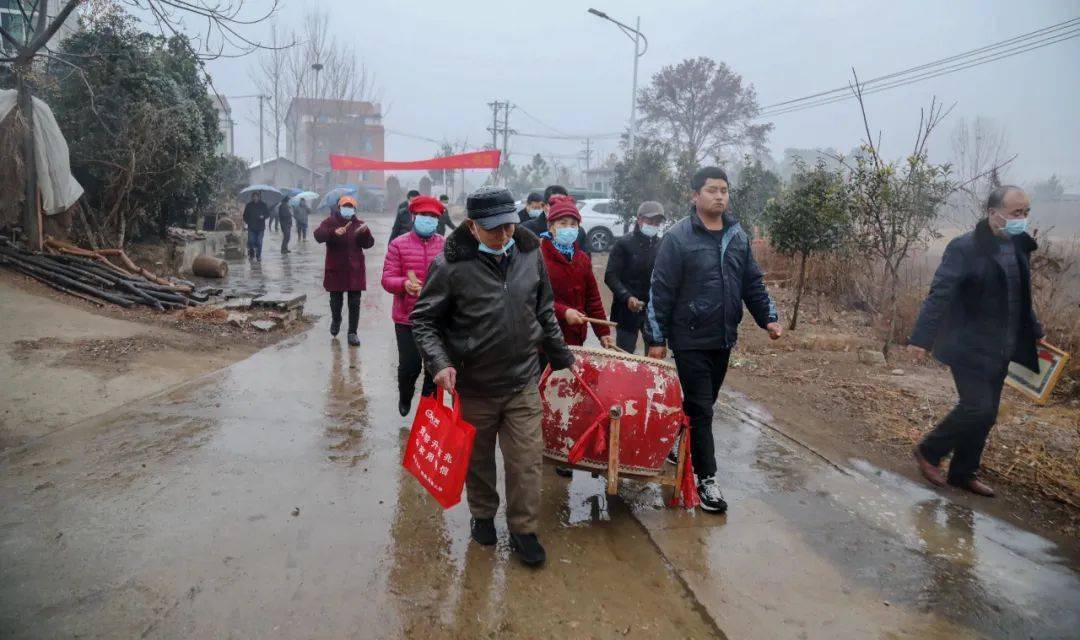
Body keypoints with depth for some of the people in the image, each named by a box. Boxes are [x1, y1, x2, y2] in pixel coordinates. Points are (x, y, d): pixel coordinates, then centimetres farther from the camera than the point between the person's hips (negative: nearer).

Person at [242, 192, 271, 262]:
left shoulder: (263, 205, 5)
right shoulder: (249, 205, 7)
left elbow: (268, 214, 9)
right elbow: (245, 215, 12)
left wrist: (263, 216, -12)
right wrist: (246, 221, -5)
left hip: (260, 227, -1)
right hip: (251, 227, 1)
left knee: (259, 242, -1)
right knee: (251, 242, -5)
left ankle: (258, 256, 7)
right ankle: (251, 254, 15)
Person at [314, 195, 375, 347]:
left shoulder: (358, 224, 6)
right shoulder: (330, 222, -1)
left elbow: (369, 244, -1)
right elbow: (318, 235, -20)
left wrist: (366, 232, -22)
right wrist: (334, 232, -38)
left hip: (355, 270, 1)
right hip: (335, 270, -1)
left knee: (354, 303, 1)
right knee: (336, 301, 11)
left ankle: (352, 333, 10)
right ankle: (336, 320, 41)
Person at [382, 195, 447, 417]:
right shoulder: (398, 244, -2)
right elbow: (387, 279, -5)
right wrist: (405, 283, -25)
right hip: (407, 318, -2)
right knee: (409, 366, 3)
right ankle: (405, 399, 35)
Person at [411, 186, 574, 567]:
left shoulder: (530, 253, -2)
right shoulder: (451, 265, -15)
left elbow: (545, 314, 10)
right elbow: (423, 320, -7)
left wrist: (562, 358, 16)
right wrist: (440, 362, -21)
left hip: (523, 383, 2)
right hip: (473, 384, -2)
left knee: (526, 461, 5)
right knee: (478, 460, 17)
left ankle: (523, 531, 24)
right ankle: (483, 516, 41)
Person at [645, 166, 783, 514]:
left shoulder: (738, 236, 7)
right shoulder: (678, 237, -11)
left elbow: (752, 283, 13)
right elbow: (661, 291, -12)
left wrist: (768, 317, 2)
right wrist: (656, 338, -12)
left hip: (724, 339, 6)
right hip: (691, 341, -6)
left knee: (703, 404, 17)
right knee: (700, 409, -2)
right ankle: (706, 478, 7)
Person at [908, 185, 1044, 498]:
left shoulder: (1019, 246, 7)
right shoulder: (965, 247, -16)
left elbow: (1021, 296, 19)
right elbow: (940, 294, -22)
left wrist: (1034, 332, 22)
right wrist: (923, 337, -30)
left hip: (999, 349, 7)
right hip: (969, 347, -7)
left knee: (986, 413, 11)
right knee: (977, 408, -11)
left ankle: (963, 473, 25)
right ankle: (928, 452, 11)